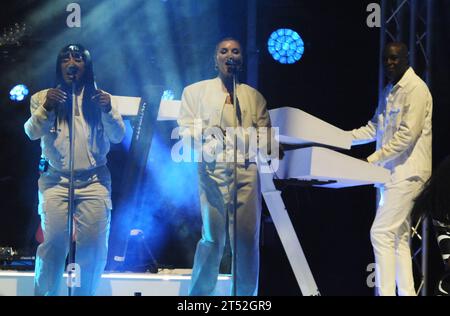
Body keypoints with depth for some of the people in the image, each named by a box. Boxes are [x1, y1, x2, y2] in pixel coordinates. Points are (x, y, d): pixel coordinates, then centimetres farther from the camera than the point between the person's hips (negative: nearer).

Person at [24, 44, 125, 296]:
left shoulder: (101, 98, 11)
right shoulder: (43, 97, 8)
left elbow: (118, 136, 3)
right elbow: (32, 132, -4)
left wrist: (108, 111, -16)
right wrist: (45, 108, -22)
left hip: (95, 181, 1)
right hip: (55, 181, -1)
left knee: (94, 246, -4)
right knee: (54, 243, -8)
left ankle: (84, 293, 9)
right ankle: (44, 293, 2)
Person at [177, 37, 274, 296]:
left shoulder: (254, 96, 21)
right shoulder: (195, 91, 16)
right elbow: (185, 130, 8)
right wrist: (206, 134, -11)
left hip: (246, 170, 2)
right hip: (213, 170, -2)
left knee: (248, 238, -4)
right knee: (213, 237, -9)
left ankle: (246, 296, 3)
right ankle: (200, 294, 0)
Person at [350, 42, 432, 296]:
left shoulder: (416, 89, -11)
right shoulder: (389, 92, 17)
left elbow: (408, 134, -19)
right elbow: (375, 129, 21)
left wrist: (373, 160, -20)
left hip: (407, 172, -9)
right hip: (393, 172, 9)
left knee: (382, 233, -14)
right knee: (399, 237, 9)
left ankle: (385, 292, -14)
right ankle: (407, 293, 12)